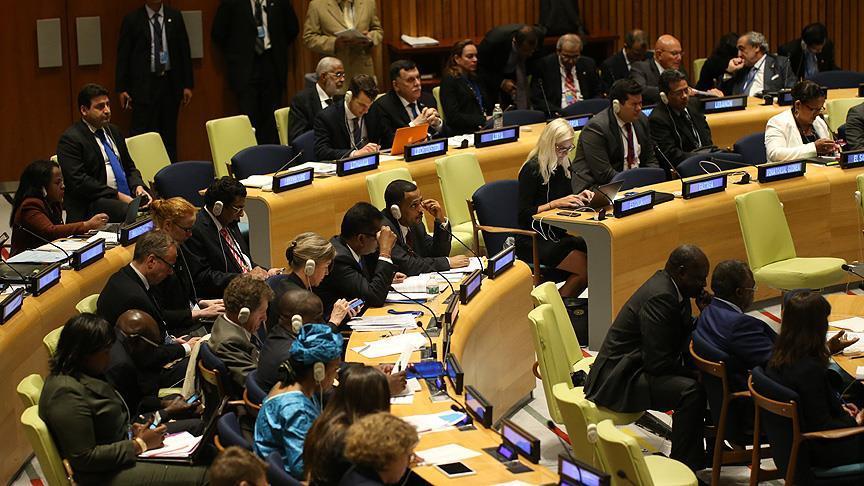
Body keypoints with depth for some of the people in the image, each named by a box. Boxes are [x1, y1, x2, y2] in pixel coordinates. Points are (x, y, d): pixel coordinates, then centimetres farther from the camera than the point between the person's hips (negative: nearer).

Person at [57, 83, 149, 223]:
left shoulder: (113, 131, 21)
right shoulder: (70, 139, -4)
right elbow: (79, 181, -13)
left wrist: (138, 186, 2)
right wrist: (117, 196, -17)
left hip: (127, 195, 8)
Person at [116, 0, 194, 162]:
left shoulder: (174, 17, 8)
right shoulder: (132, 20, -1)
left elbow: (184, 51, 10)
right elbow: (123, 56, 0)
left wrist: (187, 85, 5)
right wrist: (122, 88, -5)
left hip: (170, 83, 3)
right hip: (144, 85, -3)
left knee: (169, 135, 7)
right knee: (143, 135, -6)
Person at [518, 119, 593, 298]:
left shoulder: (563, 165, 10)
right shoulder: (532, 169, -13)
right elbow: (524, 214, -17)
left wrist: (578, 198, 1)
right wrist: (556, 203, -23)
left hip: (555, 234, 8)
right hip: (531, 241, -8)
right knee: (586, 267, -24)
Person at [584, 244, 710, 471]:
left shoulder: (669, 286, 6)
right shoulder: (660, 297, -24)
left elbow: (683, 339, 9)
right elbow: (658, 363, -24)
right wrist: (696, 373, -13)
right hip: (619, 380, -11)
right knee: (690, 390, -27)